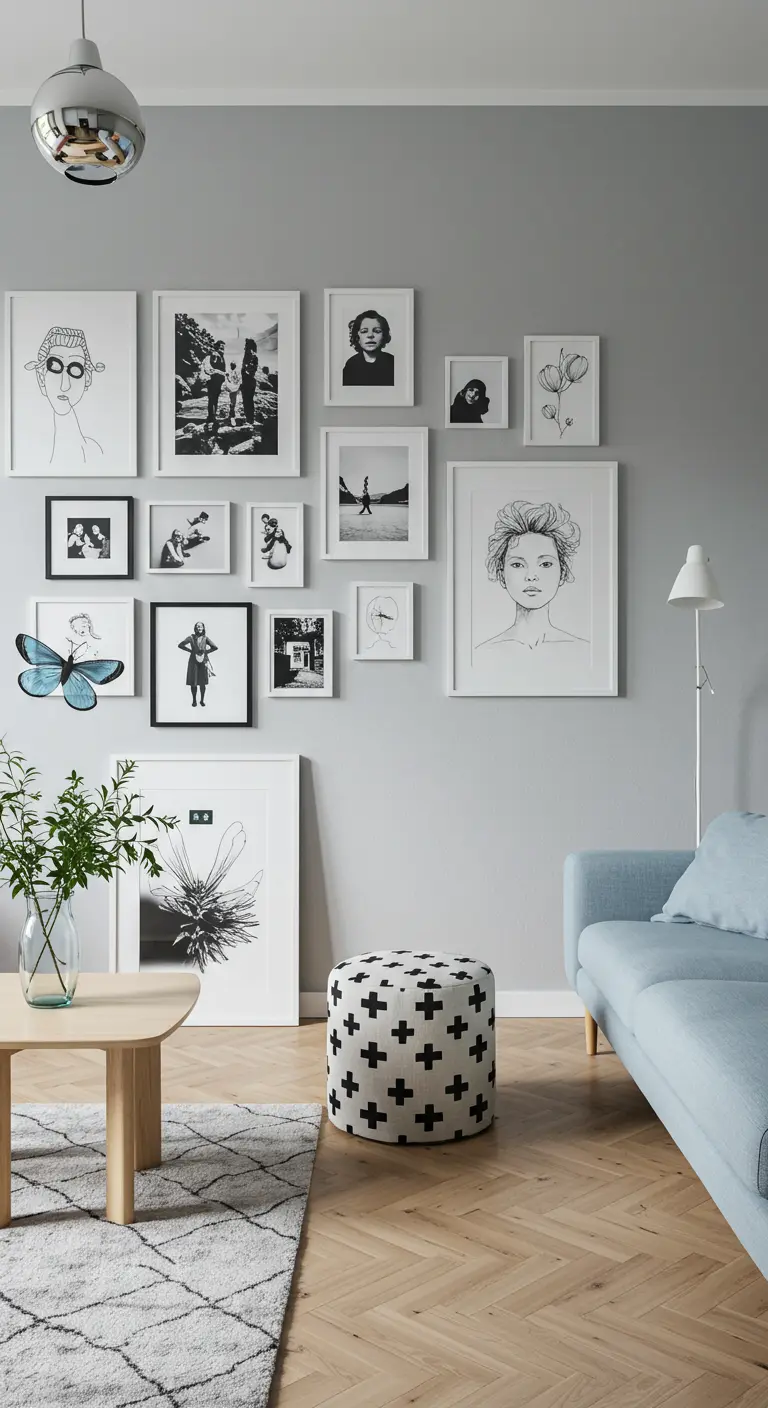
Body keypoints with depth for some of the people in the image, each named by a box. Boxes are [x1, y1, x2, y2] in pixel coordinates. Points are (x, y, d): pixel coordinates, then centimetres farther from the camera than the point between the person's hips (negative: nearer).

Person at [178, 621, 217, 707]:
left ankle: (202, 700, 15)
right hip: (194, 661, -1)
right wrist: (190, 650, -1)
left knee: (203, 683, 2)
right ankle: (194, 701, 12)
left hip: (203, 661, 1)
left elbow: (215, 647, 7)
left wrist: (206, 652, 2)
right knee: (193, 682, 0)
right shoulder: (191, 638, 0)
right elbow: (180, 645, 0)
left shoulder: (205, 638, 4)